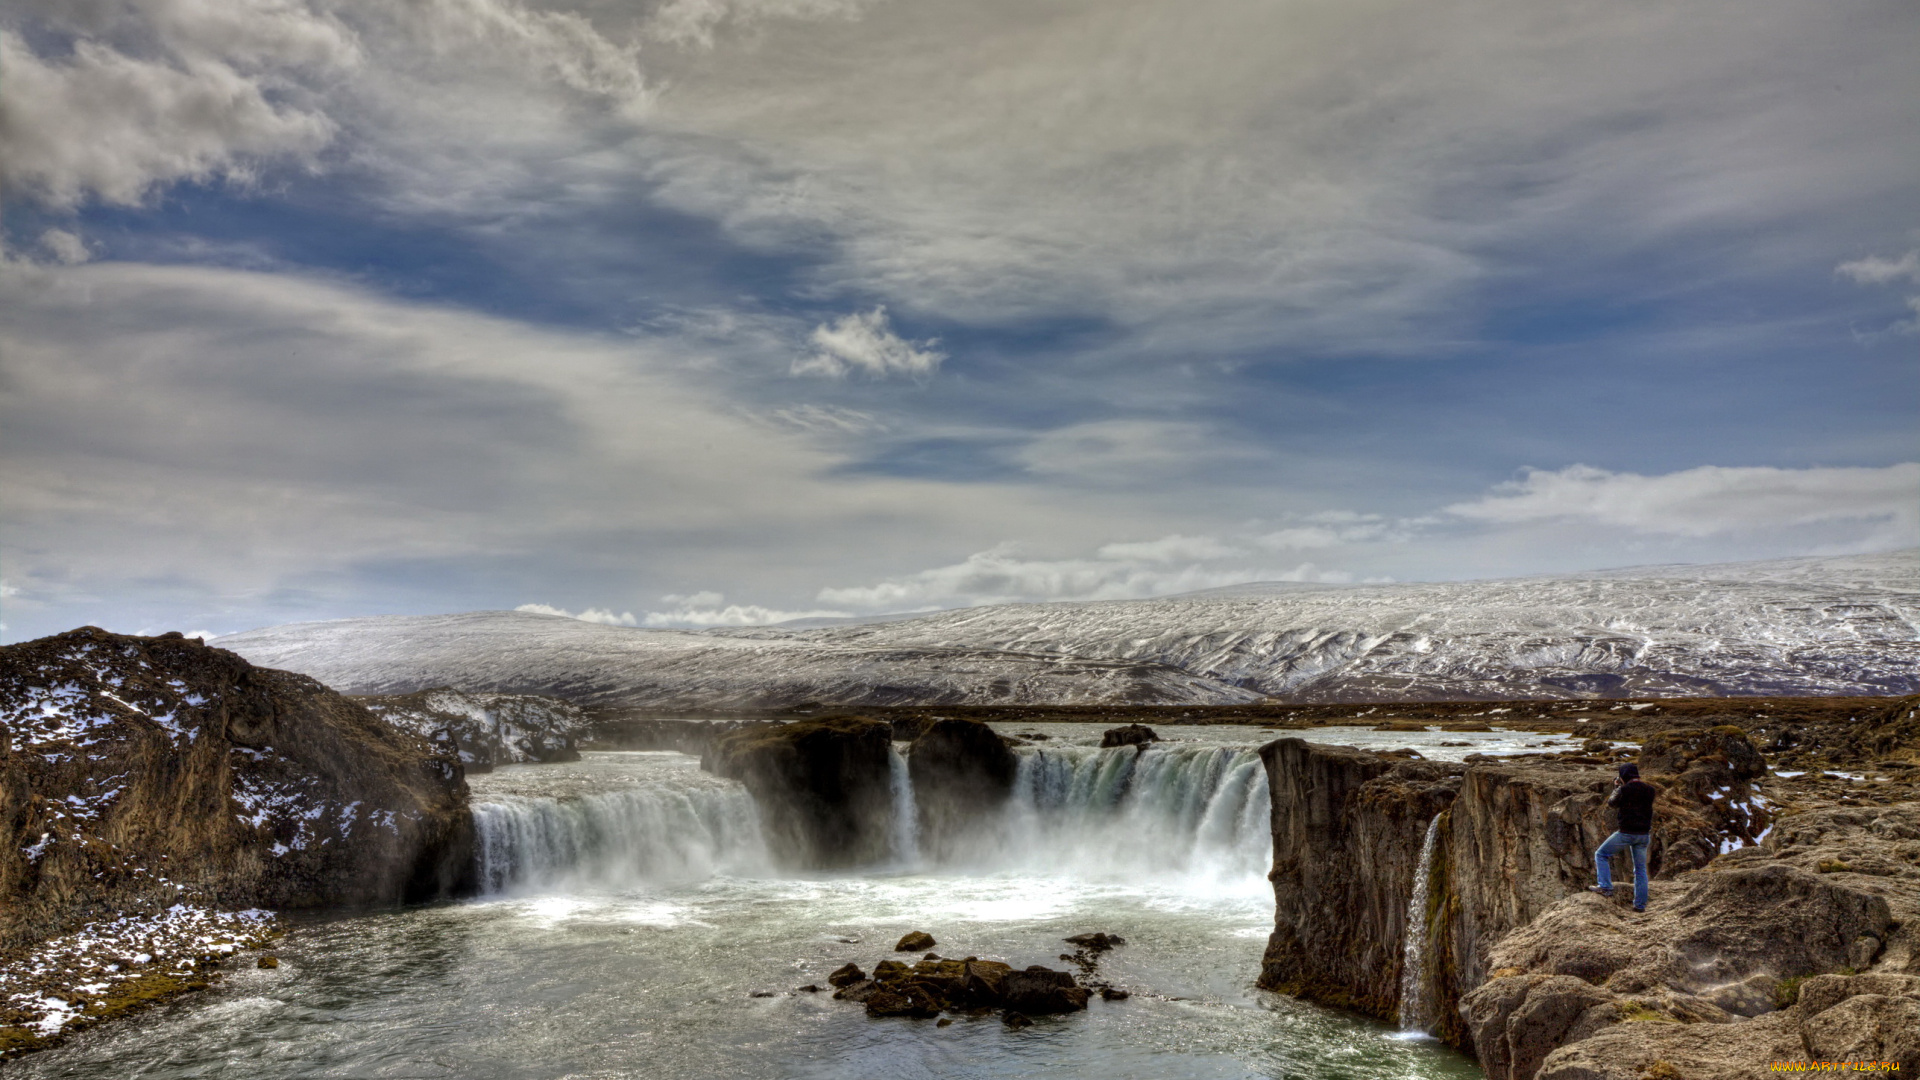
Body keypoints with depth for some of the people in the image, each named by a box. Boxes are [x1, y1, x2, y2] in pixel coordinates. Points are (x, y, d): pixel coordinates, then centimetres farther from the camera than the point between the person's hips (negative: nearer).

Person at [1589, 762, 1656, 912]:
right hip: (1644, 835, 6)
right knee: (1640, 869, 14)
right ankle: (1640, 904, 14)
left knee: (1601, 855, 10)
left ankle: (1605, 887, -2)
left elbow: (1612, 803, 4)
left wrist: (1616, 787, 18)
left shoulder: (1624, 790, -12)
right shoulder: (1650, 790, 4)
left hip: (1626, 832, -6)